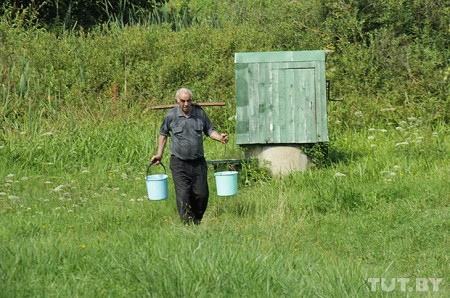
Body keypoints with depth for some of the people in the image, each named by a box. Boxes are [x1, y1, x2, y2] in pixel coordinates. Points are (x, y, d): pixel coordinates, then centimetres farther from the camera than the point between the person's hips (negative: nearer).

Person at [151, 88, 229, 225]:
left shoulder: (200, 113, 3)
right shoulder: (171, 115, -1)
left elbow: (210, 130, 13)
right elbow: (163, 134, 13)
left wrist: (219, 137, -8)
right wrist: (159, 154, 11)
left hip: (198, 162, 2)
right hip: (179, 163, -2)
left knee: (202, 194, 2)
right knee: (183, 195, -10)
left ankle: (196, 221, 22)